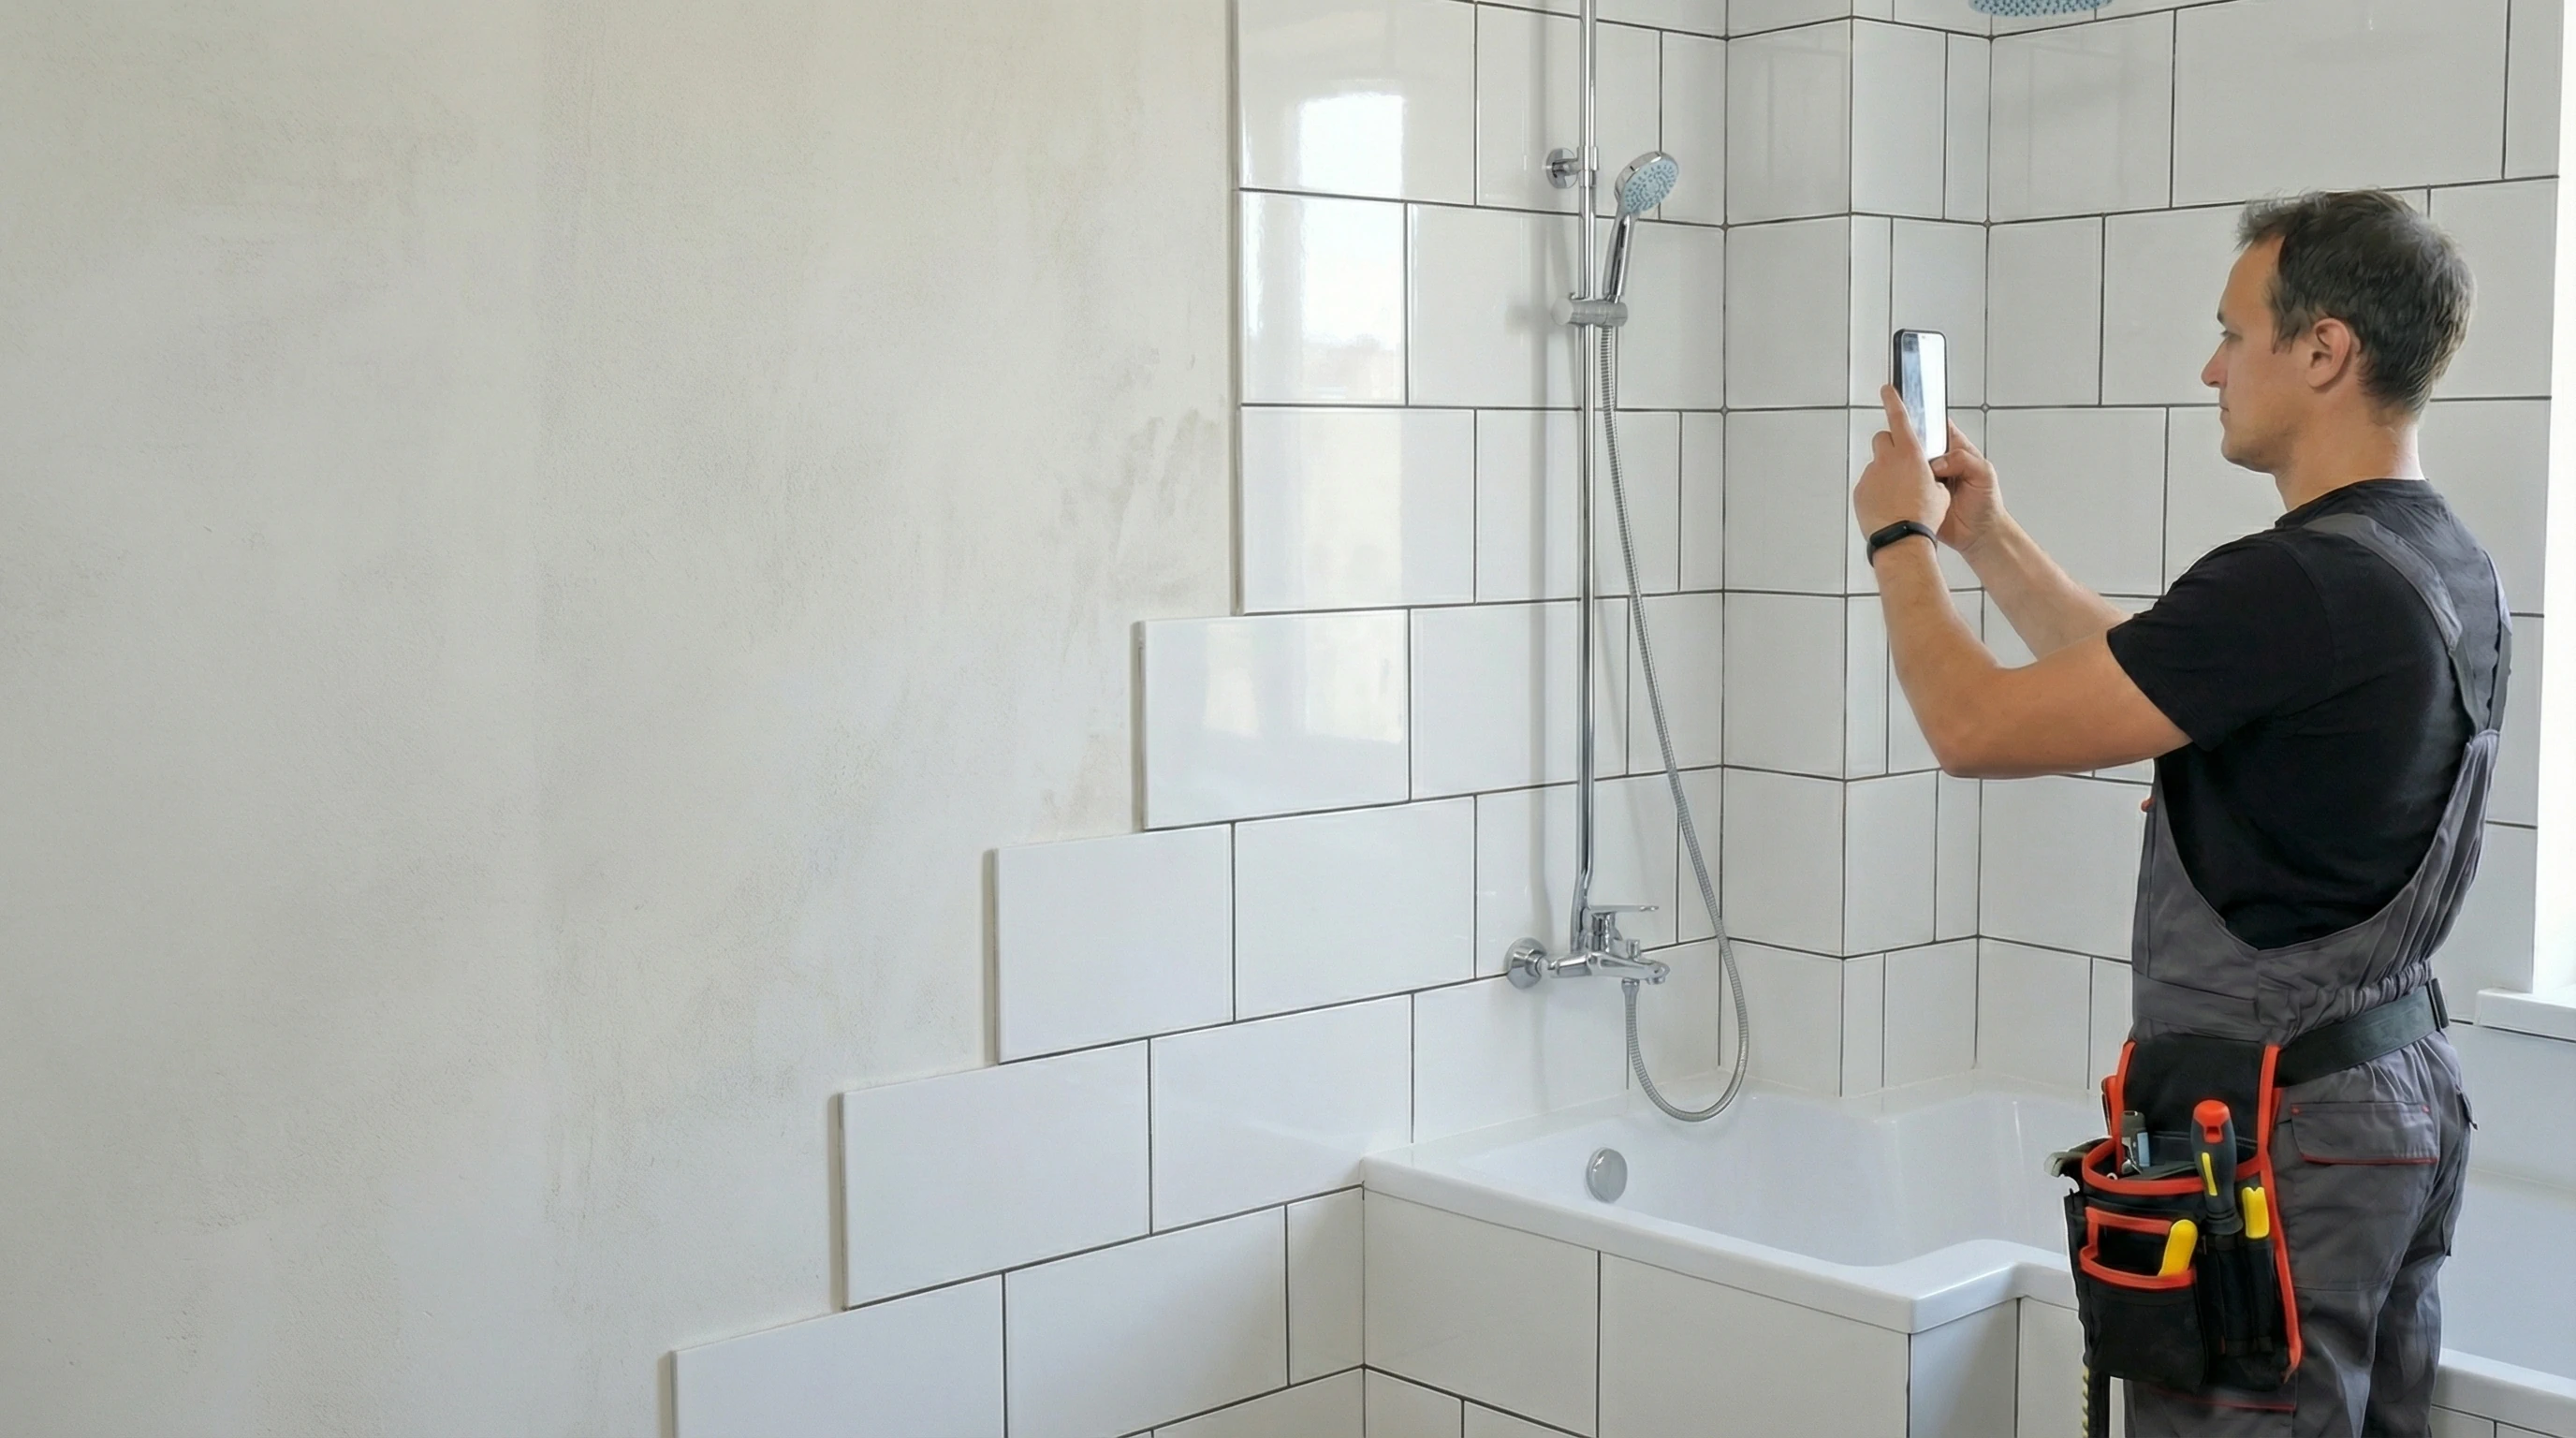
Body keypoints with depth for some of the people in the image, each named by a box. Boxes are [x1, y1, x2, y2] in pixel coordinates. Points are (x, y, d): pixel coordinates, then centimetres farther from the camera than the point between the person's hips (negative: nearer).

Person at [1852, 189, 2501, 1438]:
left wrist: (1900, 539, -6)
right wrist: (1987, 539, 17)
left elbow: (1975, 727, -22)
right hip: (2406, 1089, 10)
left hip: (2275, 1120, -10)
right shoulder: (2450, 568, 8)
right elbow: (2140, 679, 19)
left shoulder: (2301, 584, -25)